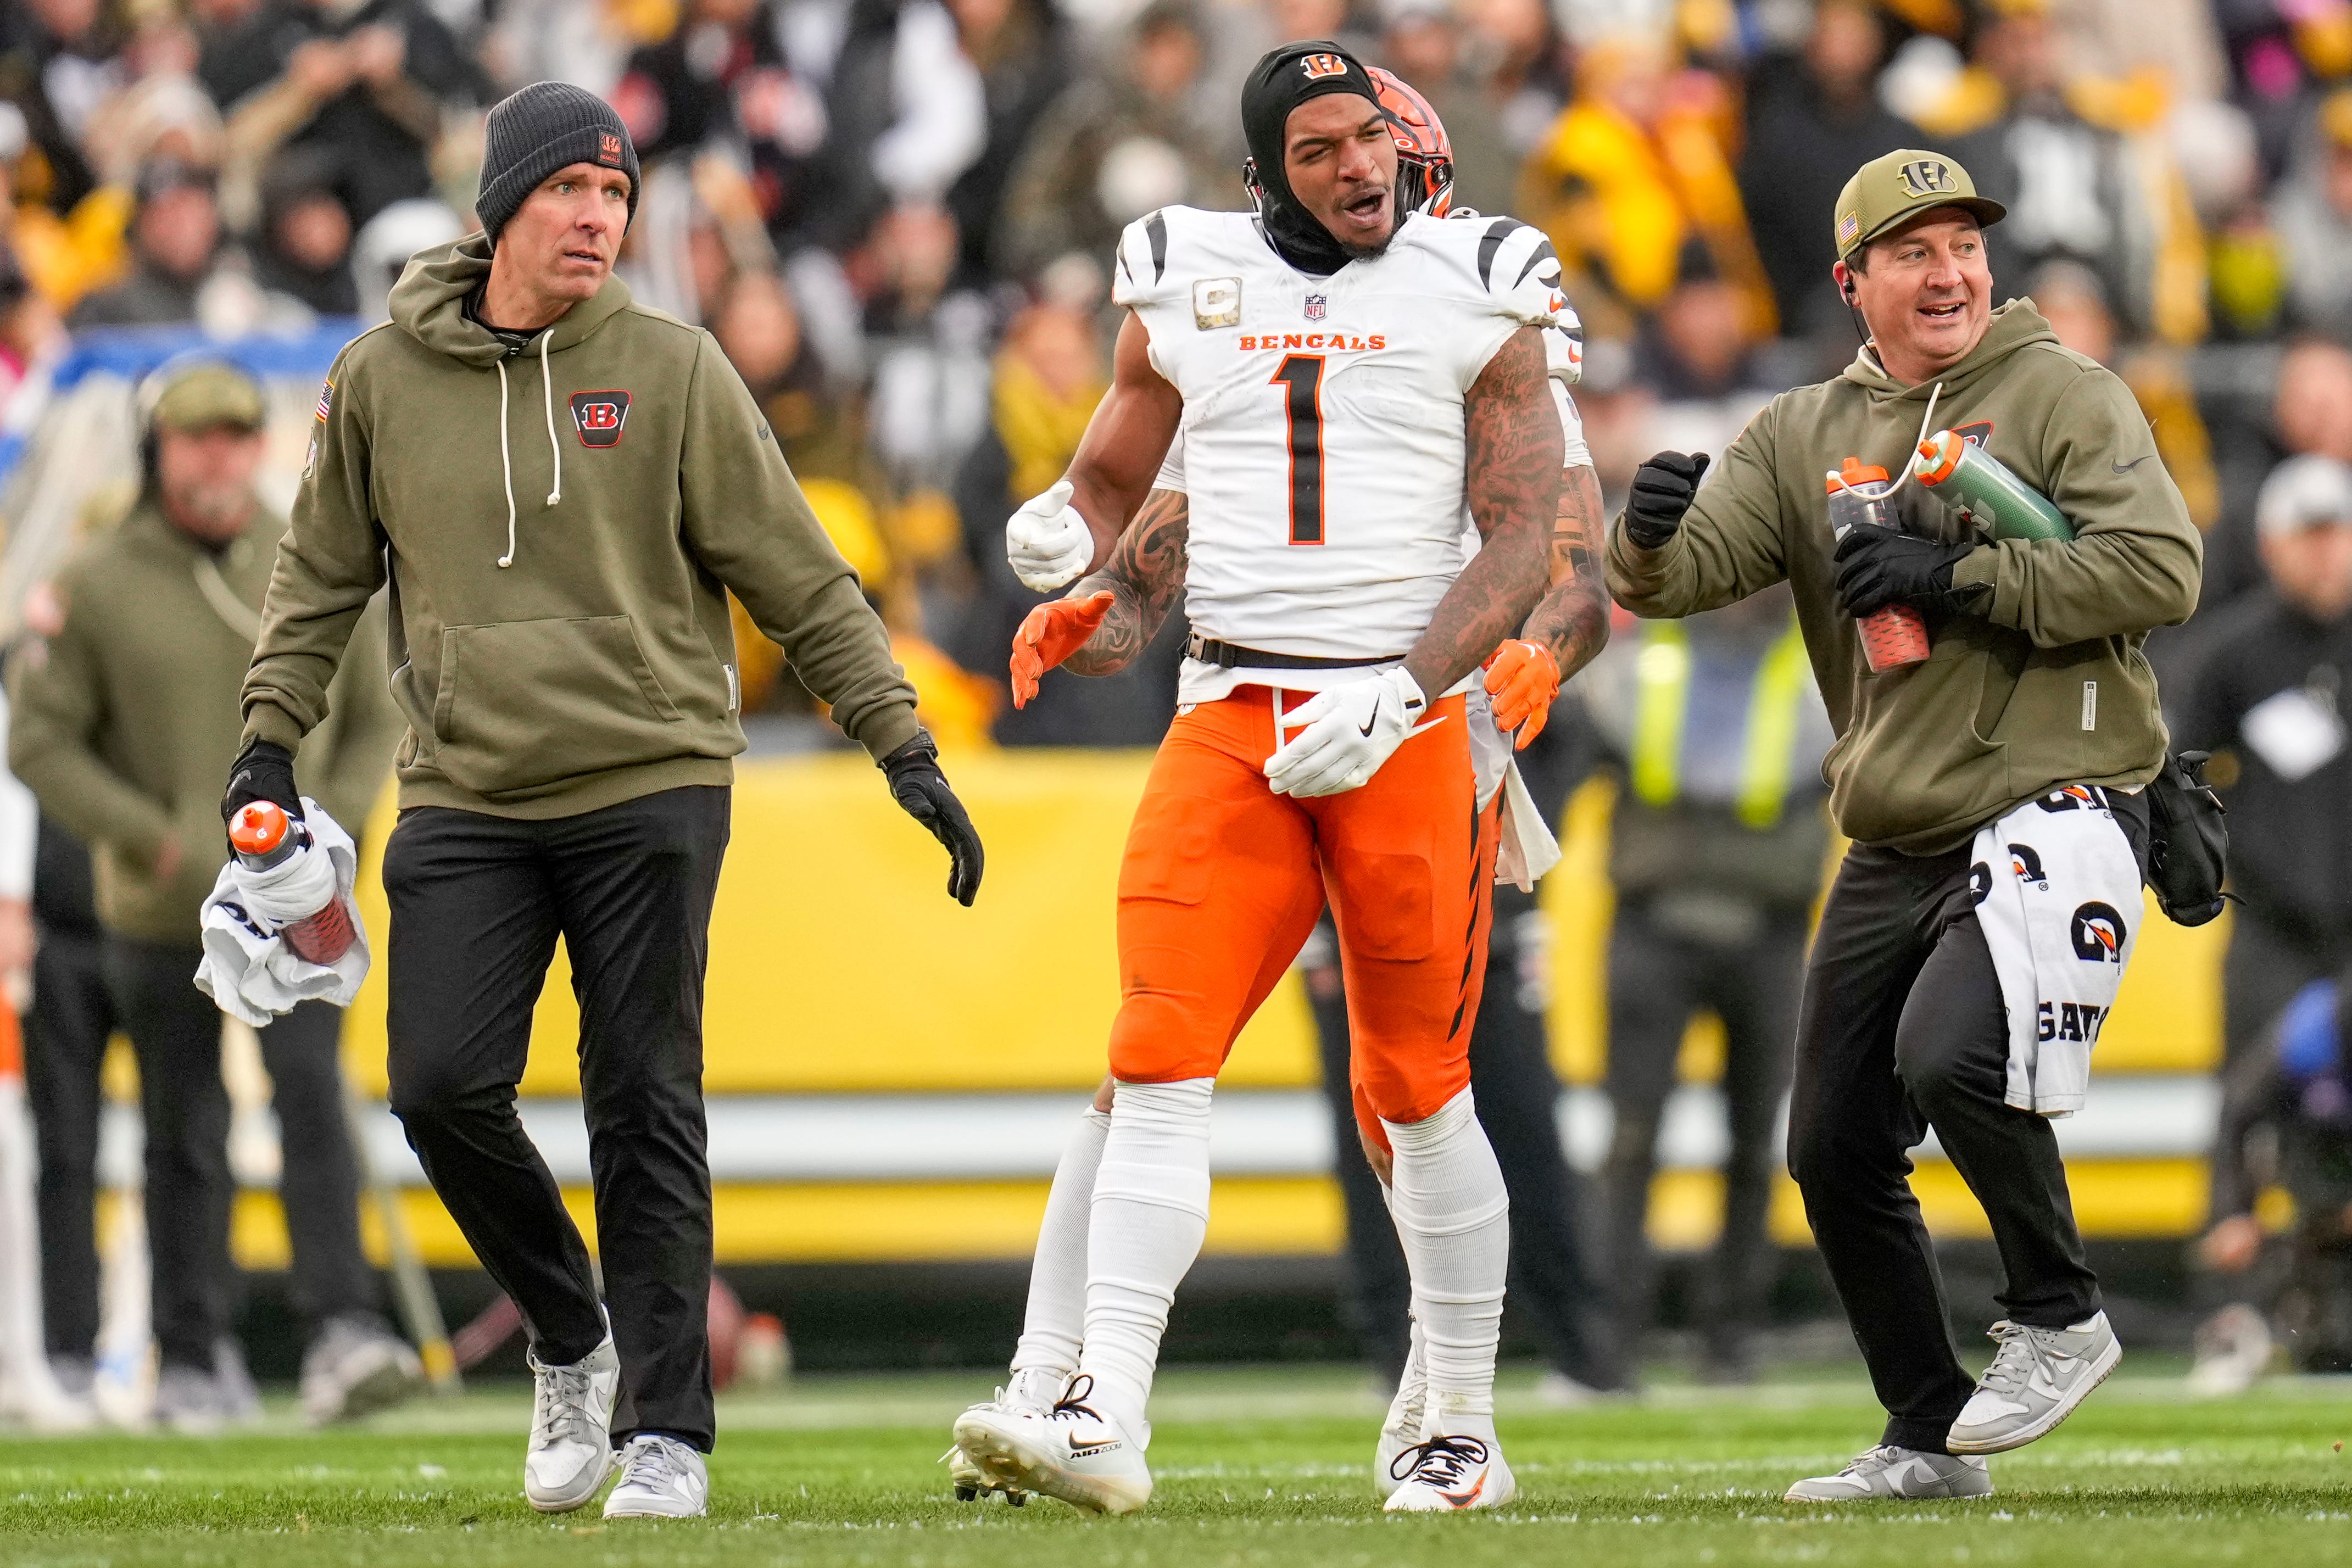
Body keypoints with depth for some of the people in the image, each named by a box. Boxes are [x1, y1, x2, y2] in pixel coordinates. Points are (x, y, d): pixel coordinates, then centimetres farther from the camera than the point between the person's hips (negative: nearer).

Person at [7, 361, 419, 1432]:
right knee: (186, 1141, 5)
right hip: (160, 914, -1)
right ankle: (188, 1365, 17)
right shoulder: (98, 583, -2)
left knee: (311, 1092, -16)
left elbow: (376, 717, 14)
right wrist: (159, 841, -11)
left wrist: (325, 827, -3)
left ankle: (342, 1338, -23)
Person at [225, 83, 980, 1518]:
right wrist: (271, 737, 8)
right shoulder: (384, 382, 5)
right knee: (445, 1087, -8)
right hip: (466, 804, 2)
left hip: (650, 789, -2)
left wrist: (904, 746, -3)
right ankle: (570, 1342, 17)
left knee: (647, 1113, -3)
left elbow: (800, 580, 1)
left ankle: (665, 1430, 4)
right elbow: (325, 577, 17)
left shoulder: (673, 372, -1)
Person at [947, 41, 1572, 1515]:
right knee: (1163, 1060, -12)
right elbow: (1111, 486, 25)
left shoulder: (1475, 299, 3)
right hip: (1229, 725, 2)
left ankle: (1461, 1431, 18)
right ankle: (1102, 1415, -18)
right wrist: (1081, 551, 1)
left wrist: (1399, 697, -14)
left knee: (1418, 1089, 5)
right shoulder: (1189, 291, 10)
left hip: (1409, 729, -2)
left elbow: (1521, 546, -1)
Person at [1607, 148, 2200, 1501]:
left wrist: (1956, 579, -17)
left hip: (2054, 814, -7)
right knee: (1836, 1151, 7)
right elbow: (1683, 574, -1)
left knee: (1950, 1055, -28)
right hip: (1894, 850, 7)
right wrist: (1653, 536, -25)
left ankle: (2061, 1316, -6)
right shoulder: (1804, 436, 11)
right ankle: (1931, 1440, 21)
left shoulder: (2064, 395, -3)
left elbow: (2162, 571, -15)